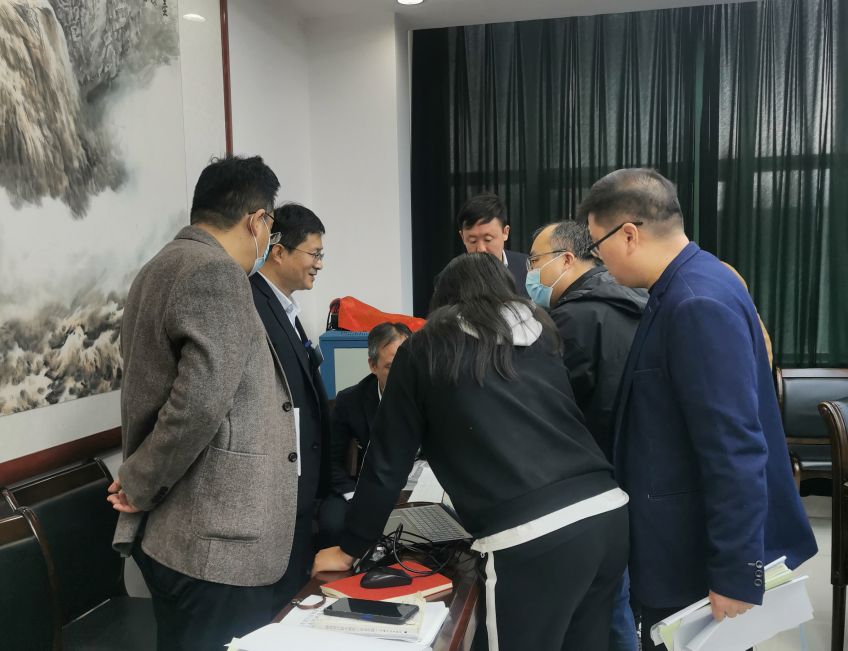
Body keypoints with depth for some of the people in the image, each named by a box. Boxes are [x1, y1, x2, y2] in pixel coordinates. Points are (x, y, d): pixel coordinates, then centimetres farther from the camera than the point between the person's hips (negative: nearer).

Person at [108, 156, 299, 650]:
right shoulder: (218, 274, -17)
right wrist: (140, 487, -12)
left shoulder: (160, 268, 14)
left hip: (178, 533, 10)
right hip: (217, 541, -10)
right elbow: (200, 401, -26)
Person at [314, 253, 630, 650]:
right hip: (608, 511, 5)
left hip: (531, 536, -5)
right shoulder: (544, 336, 19)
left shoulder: (426, 349, 8)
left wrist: (349, 549, 21)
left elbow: (388, 460, 10)